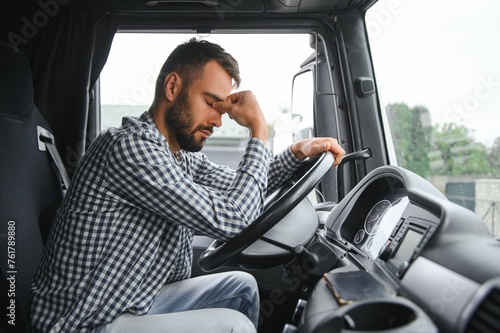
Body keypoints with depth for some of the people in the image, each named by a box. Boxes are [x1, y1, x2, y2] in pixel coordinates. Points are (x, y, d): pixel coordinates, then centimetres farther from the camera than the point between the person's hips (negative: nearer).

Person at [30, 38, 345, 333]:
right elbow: (229, 219, -29)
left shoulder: (183, 155, 1)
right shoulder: (130, 146, -26)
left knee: (242, 286, 10)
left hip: (135, 302, 8)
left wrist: (297, 152, 1)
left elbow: (238, 190, 14)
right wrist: (259, 131, -19)